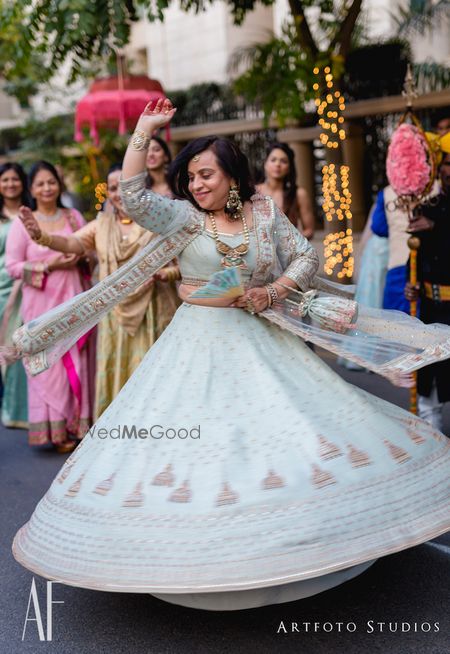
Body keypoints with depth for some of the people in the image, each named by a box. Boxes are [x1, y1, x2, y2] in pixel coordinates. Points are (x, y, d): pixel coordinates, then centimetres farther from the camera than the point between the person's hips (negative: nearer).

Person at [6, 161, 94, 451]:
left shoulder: (74, 217, 10)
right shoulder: (23, 223, 1)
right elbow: (12, 266, -2)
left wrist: (80, 257, -6)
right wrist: (48, 266, -13)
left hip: (72, 299, 3)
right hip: (42, 303, -2)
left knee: (77, 362, 3)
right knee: (50, 364, -2)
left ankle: (77, 424, 14)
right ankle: (57, 430, 7)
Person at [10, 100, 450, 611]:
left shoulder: (264, 213, 3)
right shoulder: (185, 217, -2)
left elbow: (305, 256, 8)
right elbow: (133, 198, -16)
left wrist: (274, 291, -9)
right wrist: (143, 132, -15)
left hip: (263, 341, 2)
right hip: (202, 345, -2)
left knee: (289, 428, 1)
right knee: (195, 436, -3)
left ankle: (299, 538, 16)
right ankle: (202, 546, 12)